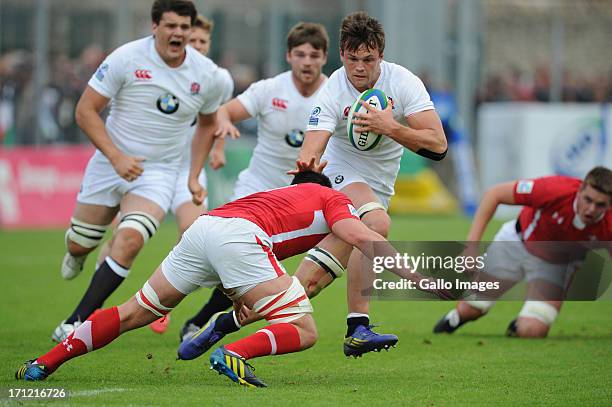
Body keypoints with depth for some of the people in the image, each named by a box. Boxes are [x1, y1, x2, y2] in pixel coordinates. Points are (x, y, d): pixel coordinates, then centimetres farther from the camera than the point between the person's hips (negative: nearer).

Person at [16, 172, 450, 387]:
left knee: (134, 313, 19)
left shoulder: (275, 196, 41)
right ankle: (235, 354, -27)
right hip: (239, 236, -7)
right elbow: (361, 237, 4)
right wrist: (413, 274, 2)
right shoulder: (331, 198, 22)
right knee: (303, 331, -1)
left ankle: (45, 362, 15)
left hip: (206, 223, 7)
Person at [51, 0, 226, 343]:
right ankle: (77, 256, 51)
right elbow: (86, 111, -10)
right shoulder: (127, 58, -14)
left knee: (129, 241, -24)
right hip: (110, 162, 0)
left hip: (159, 172, 0)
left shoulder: (207, 75, -5)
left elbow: (208, 123, 16)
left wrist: (194, 175, 11)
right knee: (79, 244, 9)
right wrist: (116, 157, -19)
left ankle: (78, 322, -18)